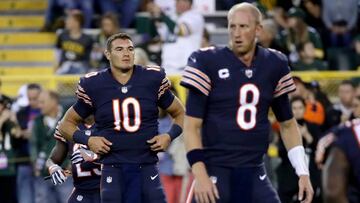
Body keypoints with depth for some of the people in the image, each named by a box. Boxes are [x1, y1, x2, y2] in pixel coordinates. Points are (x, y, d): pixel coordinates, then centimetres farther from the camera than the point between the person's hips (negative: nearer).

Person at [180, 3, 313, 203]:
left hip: (255, 174, 4)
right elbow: (192, 125, -7)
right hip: (216, 171, -4)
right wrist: (200, 173, -18)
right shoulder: (209, 63, -6)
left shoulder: (274, 65, 6)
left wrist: (303, 172, 10)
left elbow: (287, 124, 17)